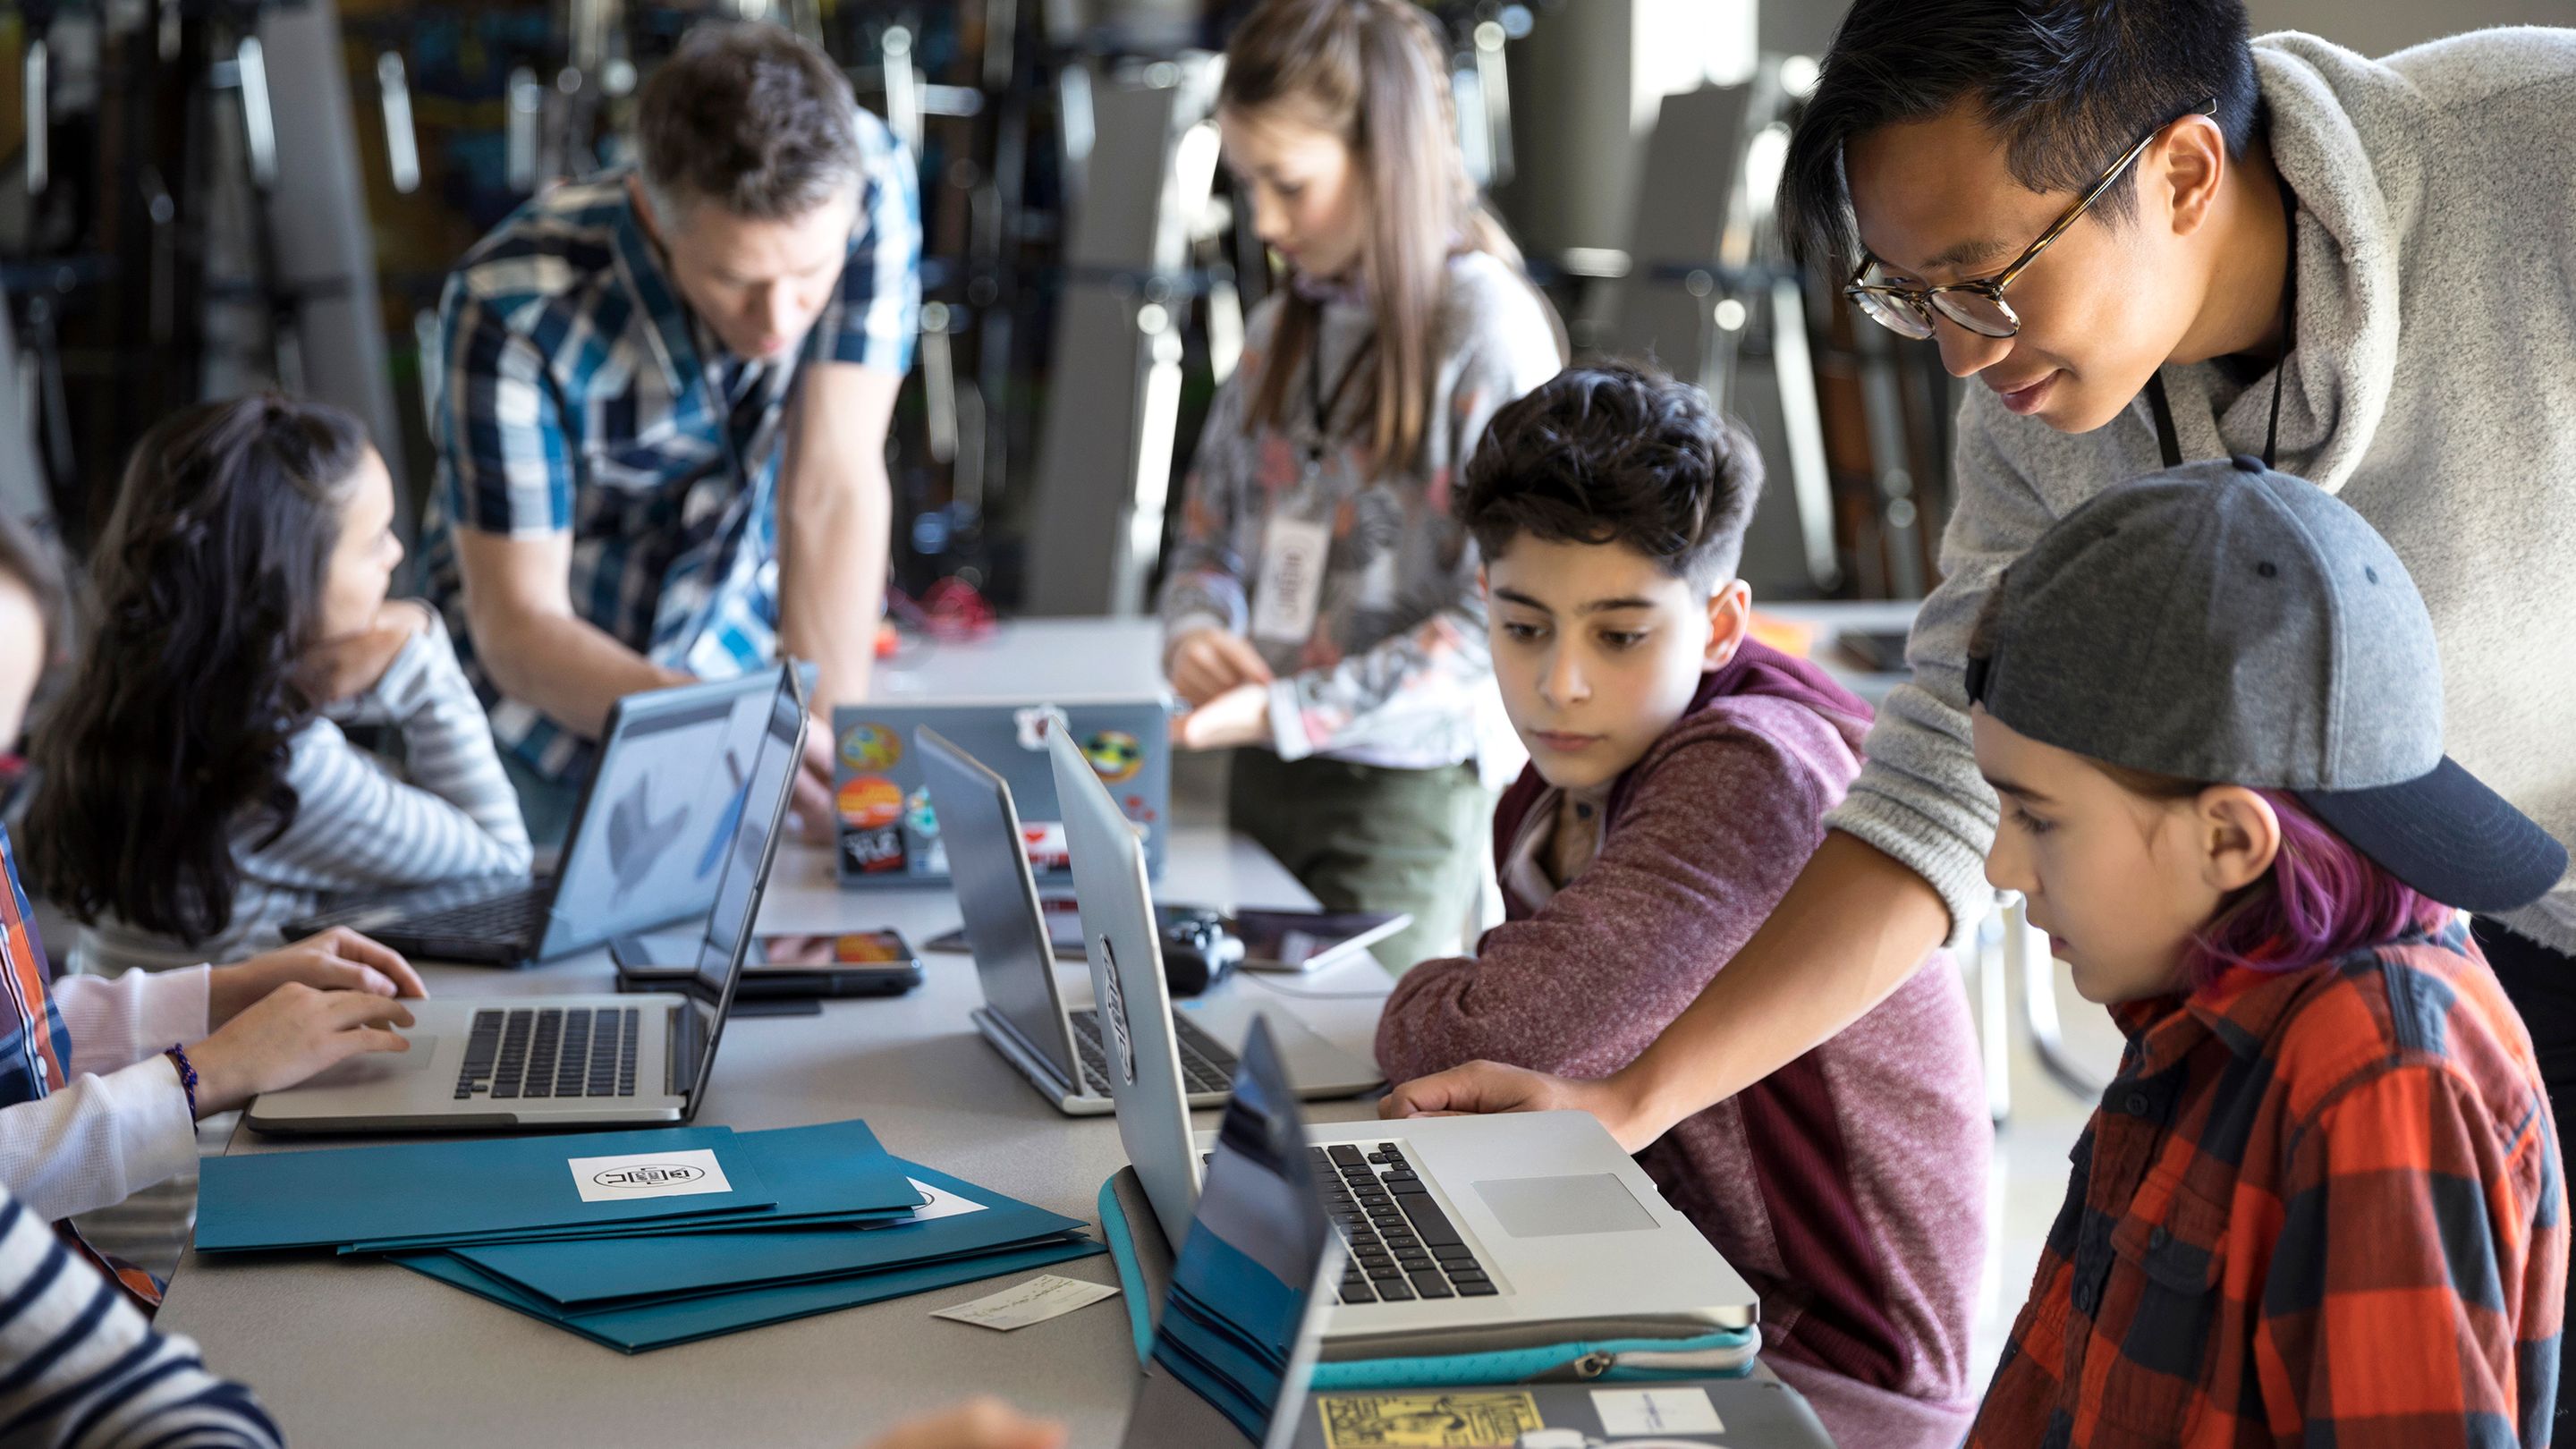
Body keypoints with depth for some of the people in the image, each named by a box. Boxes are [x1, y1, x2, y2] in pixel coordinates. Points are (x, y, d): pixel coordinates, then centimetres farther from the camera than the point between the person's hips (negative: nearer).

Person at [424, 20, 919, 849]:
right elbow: (519, 627, -24)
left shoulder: (865, 183, -22)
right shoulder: (512, 313, -28)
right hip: (550, 684, -1)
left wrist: (829, 738, -35)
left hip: (749, 653, 2)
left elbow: (833, 488, -23)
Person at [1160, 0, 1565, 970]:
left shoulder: (1487, 332, -12)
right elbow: (1208, 534, 17)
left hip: (1402, 790, -6)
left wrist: (1289, 711, -21)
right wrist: (1194, 632, -5)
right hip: (1261, 779, 6)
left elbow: (1500, 622, -17)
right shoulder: (1284, 329, 9)